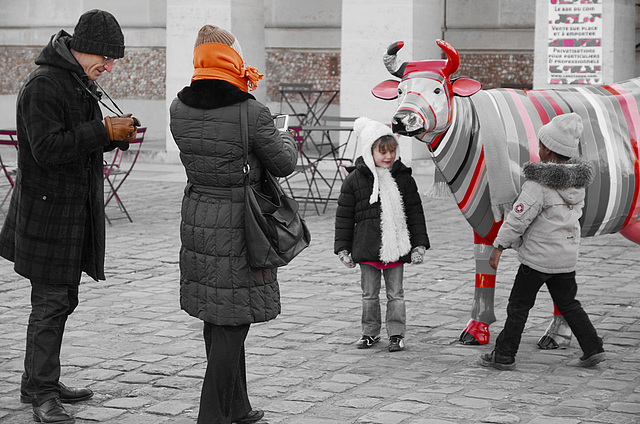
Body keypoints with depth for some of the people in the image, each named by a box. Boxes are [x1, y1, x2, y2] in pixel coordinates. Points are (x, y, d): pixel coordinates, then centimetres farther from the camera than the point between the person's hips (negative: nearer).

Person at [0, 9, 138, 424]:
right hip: (48, 210, -10)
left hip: (76, 211, 10)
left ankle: (40, 381, 24)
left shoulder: (81, 85, 14)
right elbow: (47, 148, -25)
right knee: (51, 302, -7)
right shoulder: (43, 85, -17)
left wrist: (117, 136, 1)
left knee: (63, 299, 14)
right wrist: (103, 130, -24)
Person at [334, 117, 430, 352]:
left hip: (396, 248, 1)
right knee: (369, 294, 11)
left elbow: (415, 212, 7)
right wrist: (343, 249, 0)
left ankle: (396, 333, 16)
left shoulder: (403, 178, 2)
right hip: (367, 249, 0)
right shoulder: (354, 179, -3)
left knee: (395, 294, 7)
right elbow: (344, 216, 1)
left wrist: (419, 244, 3)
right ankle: (370, 332, 24)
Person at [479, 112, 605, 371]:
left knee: (519, 305, 5)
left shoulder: (539, 182, -21)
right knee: (568, 303, 19)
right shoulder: (577, 180, 2)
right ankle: (593, 348, 15)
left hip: (538, 257, -6)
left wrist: (499, 246, -13)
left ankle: (504, 355, 11)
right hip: (567, 255, 7)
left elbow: (519, 217, -21)